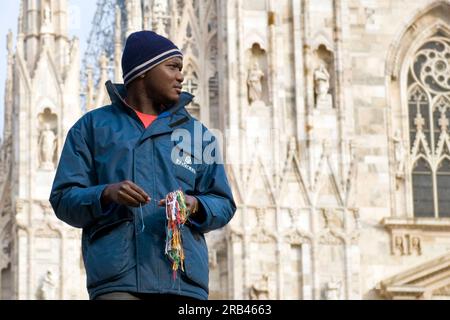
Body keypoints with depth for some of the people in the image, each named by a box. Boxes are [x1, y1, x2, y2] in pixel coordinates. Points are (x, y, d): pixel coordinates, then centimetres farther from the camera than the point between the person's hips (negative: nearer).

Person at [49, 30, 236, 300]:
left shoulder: (196, 133, 19)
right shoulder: (93, 126, 14)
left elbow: (223, 204, 16)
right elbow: (64, 199, 7)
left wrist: (195, 205, -7)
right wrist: (107, 194, -13)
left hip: (183, 278, 3)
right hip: (117, 280, -3)